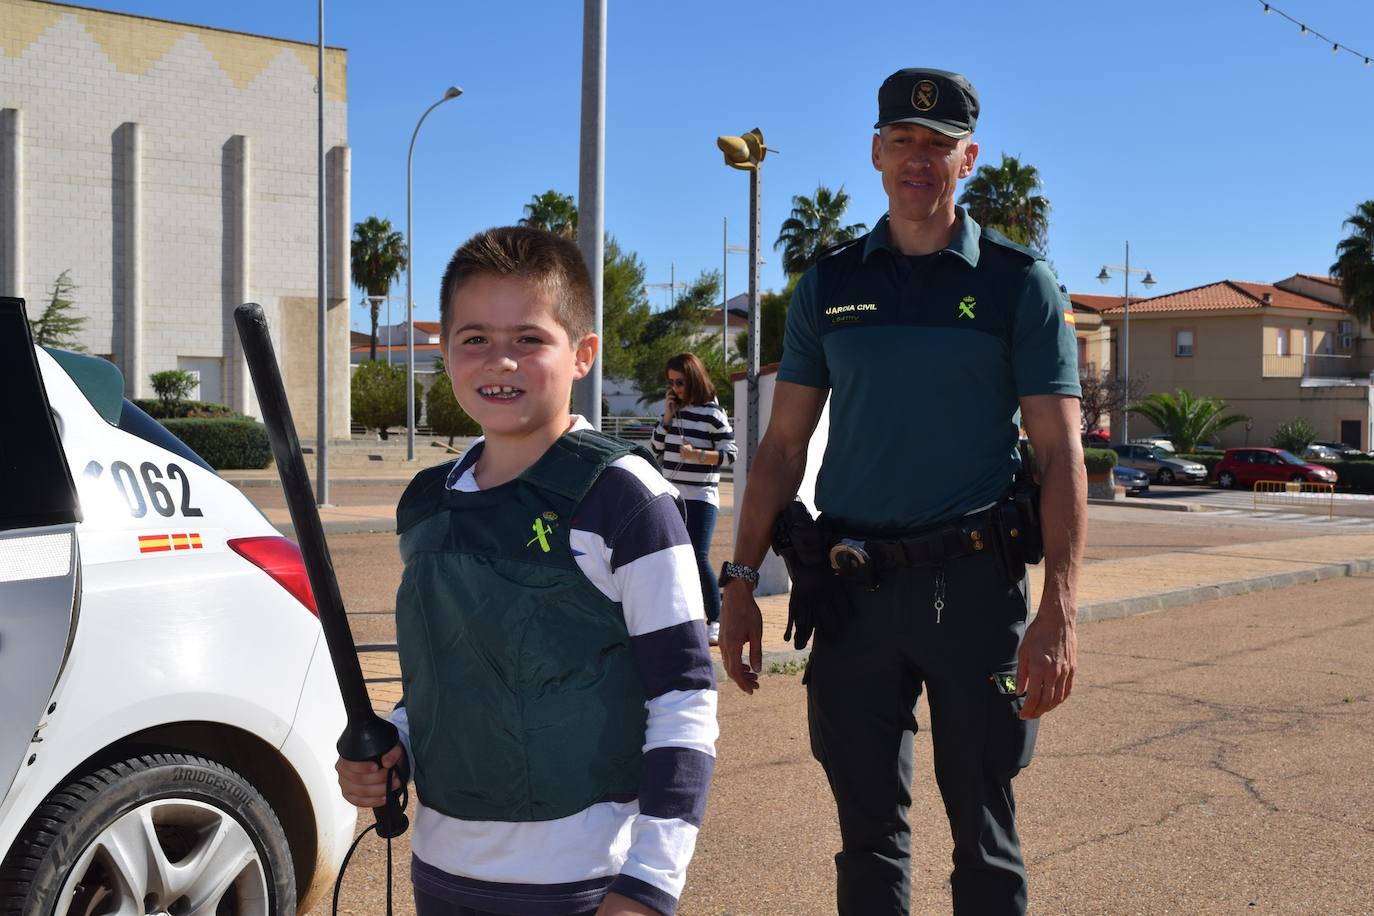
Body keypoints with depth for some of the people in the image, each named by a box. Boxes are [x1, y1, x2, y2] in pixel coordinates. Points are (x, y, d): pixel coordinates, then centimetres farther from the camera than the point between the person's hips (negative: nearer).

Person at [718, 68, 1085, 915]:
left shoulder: (1018, 281, 1)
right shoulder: (830, 283, 8)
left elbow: (1061, 454, -5)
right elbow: (784, 445, 10)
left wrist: (1060, 613, -14)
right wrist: (742, 582, 2)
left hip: (975, 583, -2)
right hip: (853, 587, 2)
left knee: (983, 822, 9)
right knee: (868, 822, 12)